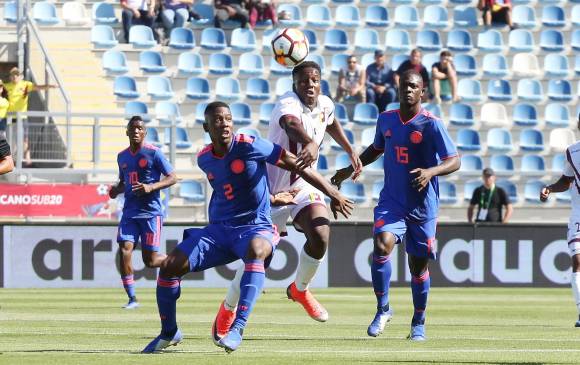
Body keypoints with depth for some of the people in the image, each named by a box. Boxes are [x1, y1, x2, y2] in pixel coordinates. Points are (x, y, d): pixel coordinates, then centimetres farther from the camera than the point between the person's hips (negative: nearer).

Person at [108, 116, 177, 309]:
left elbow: (172, 178, -5)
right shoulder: (122, 156, 12)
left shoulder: (153, 153, -6)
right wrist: (116, 190, 4)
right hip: (130, 211, 5)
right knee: (124, 250, -14)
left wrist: (151, 187, -20)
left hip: (151, 211, -5)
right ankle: (132, 299, -7)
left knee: (150, 260, -5)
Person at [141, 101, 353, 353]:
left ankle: (238, 327, -45)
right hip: (218, 229, 5)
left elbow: (295, 165, -8)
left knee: (256, 249, -42)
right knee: (169, 266, -10)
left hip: (255, 228, -5)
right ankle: (169, 333, 12)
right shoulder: (204, 159, 5)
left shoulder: (250, 146, -12)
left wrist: (333, 194, -7)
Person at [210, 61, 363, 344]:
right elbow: (291, 123, -51)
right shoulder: (287, 103, -25)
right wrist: (310, 143, -70)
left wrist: (350, 152, 27)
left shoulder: (325, 105, -1)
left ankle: (299, 289, 10)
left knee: (320, 236, -20)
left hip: (304, 185, 5)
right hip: (273, 188, -5)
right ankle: (228, 309, 22)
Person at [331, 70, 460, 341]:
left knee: (418, 266, 7)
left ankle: (418, 323, 27)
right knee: (382, 245, -24)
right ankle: (383, 309, -8)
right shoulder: (386, 120, 4)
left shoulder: (431, 124, -11)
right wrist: (351, 168, 21)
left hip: (423, 207, -2)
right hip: (391, 203, 2)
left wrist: (430, 172, -35)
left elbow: (454, 161, -17)